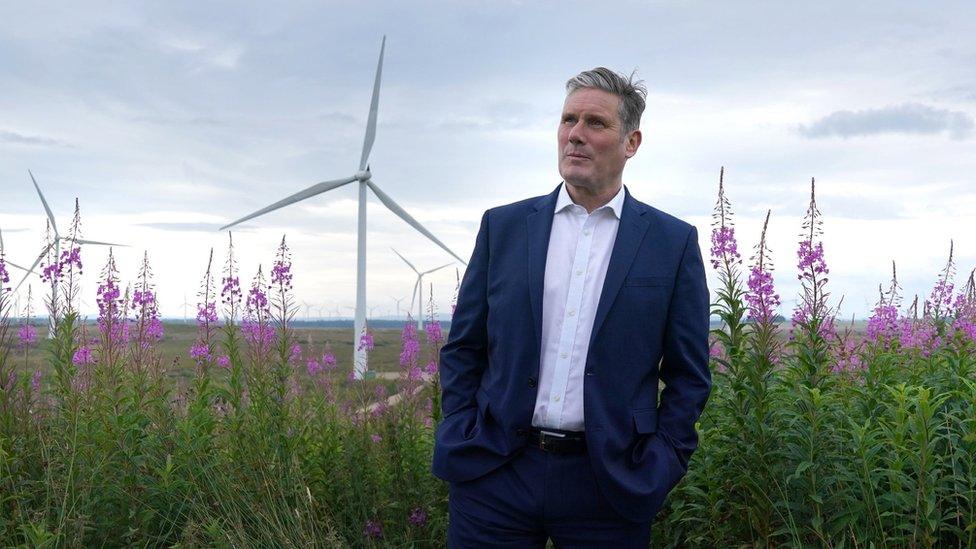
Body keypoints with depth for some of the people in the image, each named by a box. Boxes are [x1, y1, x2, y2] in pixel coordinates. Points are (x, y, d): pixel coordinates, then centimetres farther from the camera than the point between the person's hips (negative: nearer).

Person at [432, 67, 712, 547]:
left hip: (609, 484, -1)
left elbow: (688, 375, 4)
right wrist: (462, 437, 1)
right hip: (494, 472, 1)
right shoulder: (503, 226, 7)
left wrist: (659, 465, -4)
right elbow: (462, 348, 10)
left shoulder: (673, 242, 2)